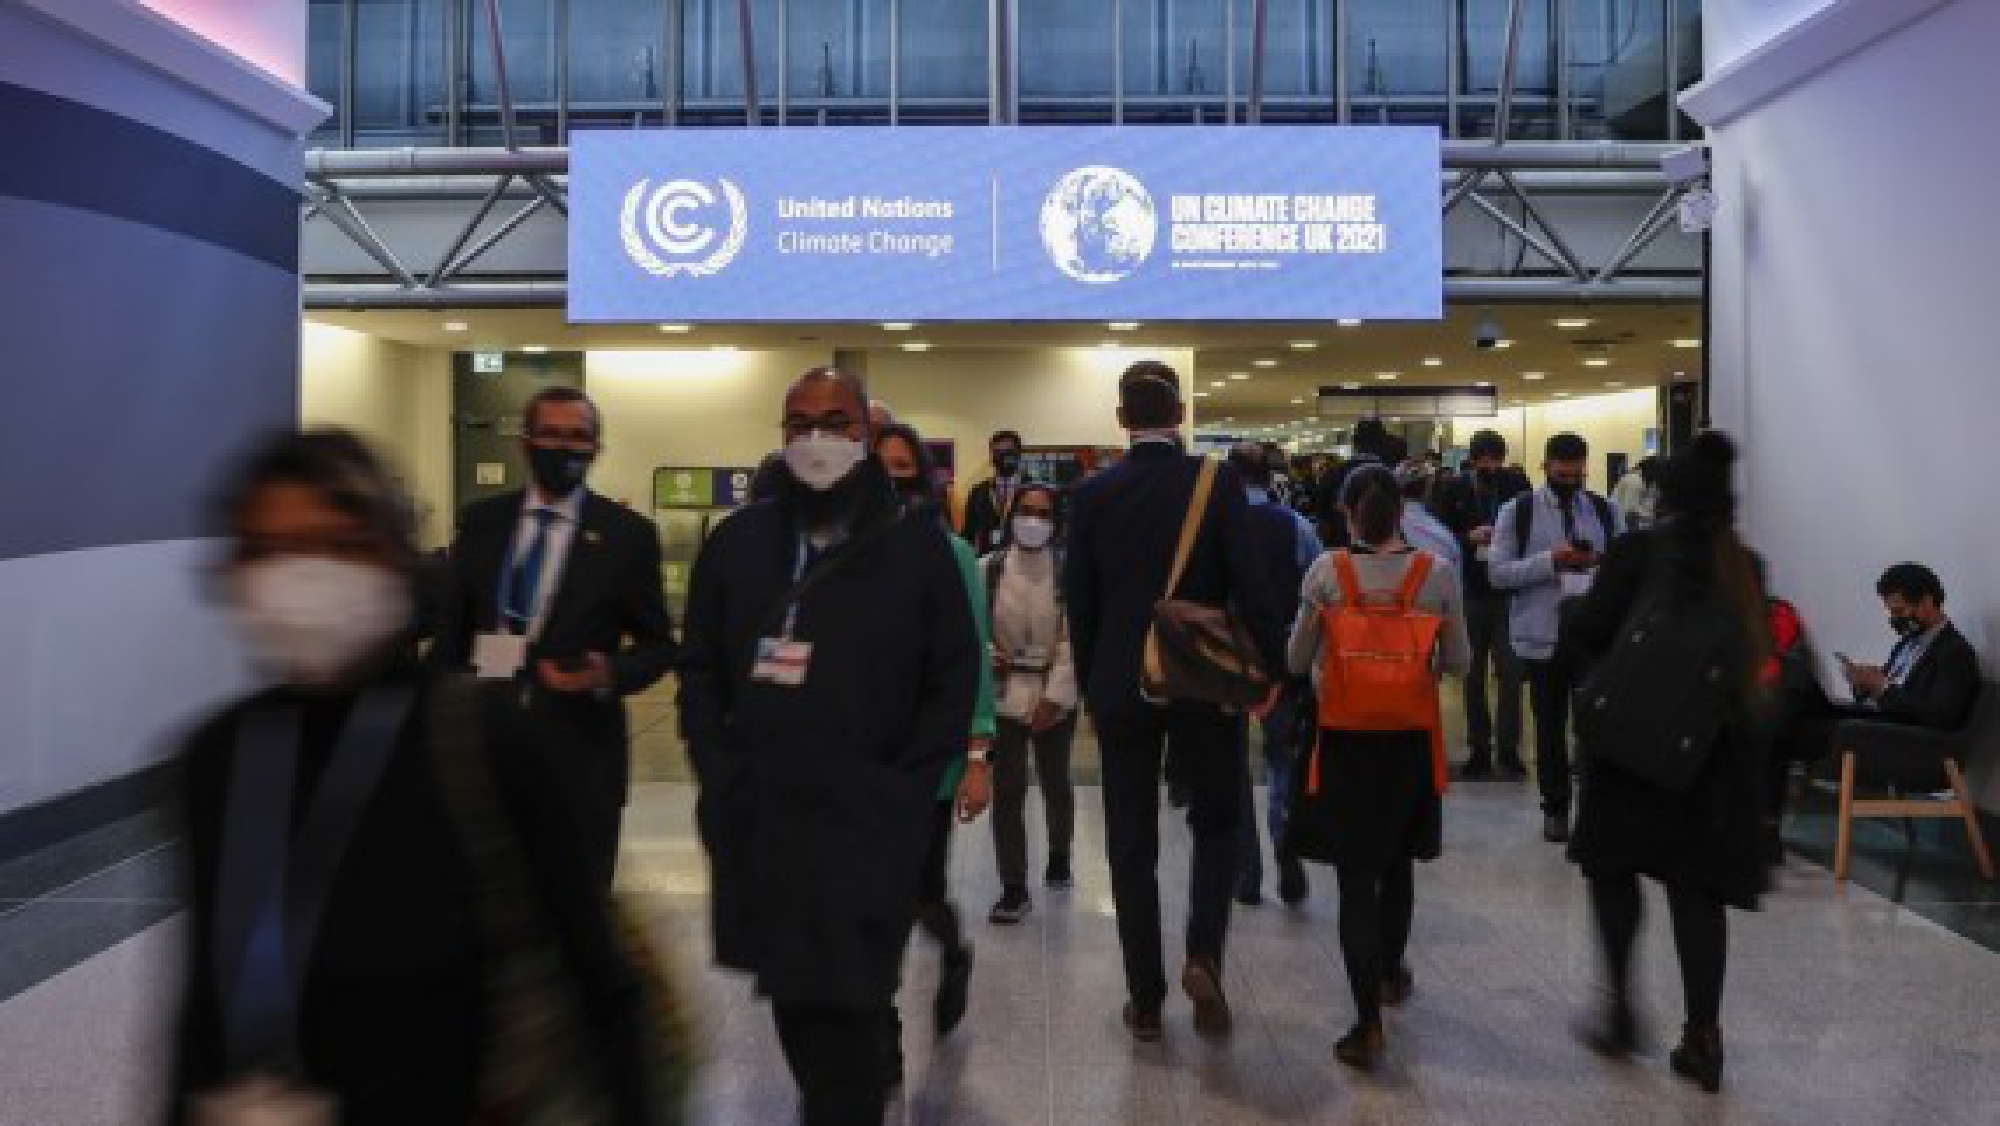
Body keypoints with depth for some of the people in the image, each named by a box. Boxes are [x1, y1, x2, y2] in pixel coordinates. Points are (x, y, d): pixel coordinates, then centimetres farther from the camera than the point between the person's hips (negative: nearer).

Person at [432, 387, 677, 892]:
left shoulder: (627, 533, -3)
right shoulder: (480, 521, 6)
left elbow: (657, 644, 1)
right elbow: (453, 628, 12)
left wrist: (608, 674, -19)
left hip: (578, 756, -2)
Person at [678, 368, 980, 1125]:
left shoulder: (917, 547, -1)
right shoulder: (736, 542, 7)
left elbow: (953, 685, 0)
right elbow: (700, 668, 11)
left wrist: (897, 792, -6)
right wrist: (719, 774, 2)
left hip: (866, 824, -3)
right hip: (755, 819, 4)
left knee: (846, 1010, -2)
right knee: (789, 995, 17)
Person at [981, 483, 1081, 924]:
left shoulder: (1068, 571, -7)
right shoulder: (989, 568, -2)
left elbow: (1073, 639, -9)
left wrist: (1053, 695, -13)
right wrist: (986, 657, -15)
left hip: (1055, 696, 0)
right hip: (1004, 695, 0)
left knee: (1055, 783, 17)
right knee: (1007, 791, -4)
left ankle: (1059, 858, 42)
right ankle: (1013, 888, 5)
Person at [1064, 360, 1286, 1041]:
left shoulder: (1092, 495, -2)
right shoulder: (1218, 482, -8)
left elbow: (1079, 604, 1)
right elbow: (1249, 585, -11)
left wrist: (1092, 688, 12)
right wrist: (1269, 670, 0)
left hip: (1120, 689, 1)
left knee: (1131, 845, 10)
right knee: (1216, 823, 19)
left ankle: (1145, 999, 16)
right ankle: (1203, 955, 1)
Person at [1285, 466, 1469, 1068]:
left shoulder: (1327, 571, -10)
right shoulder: (1438, 571, -6)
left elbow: (1297, 661, -3)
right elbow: (1457, 661, 2)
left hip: (1346, 738, -2)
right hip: (1412, 739, 2)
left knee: (1356, 875, 4)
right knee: (1398, 861, 23)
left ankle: (1368, 1020, -1)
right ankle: (1390, 971, 43)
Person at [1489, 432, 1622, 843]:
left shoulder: (1604, 510, 7)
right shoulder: (1518, 511, -3)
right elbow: (1499, 572, -8)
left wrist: (1600, 564, -13)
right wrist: (1550, 561, -20)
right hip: (1543, 635, -2)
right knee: (1550, 725, 9)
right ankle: (1556, 808, 23)